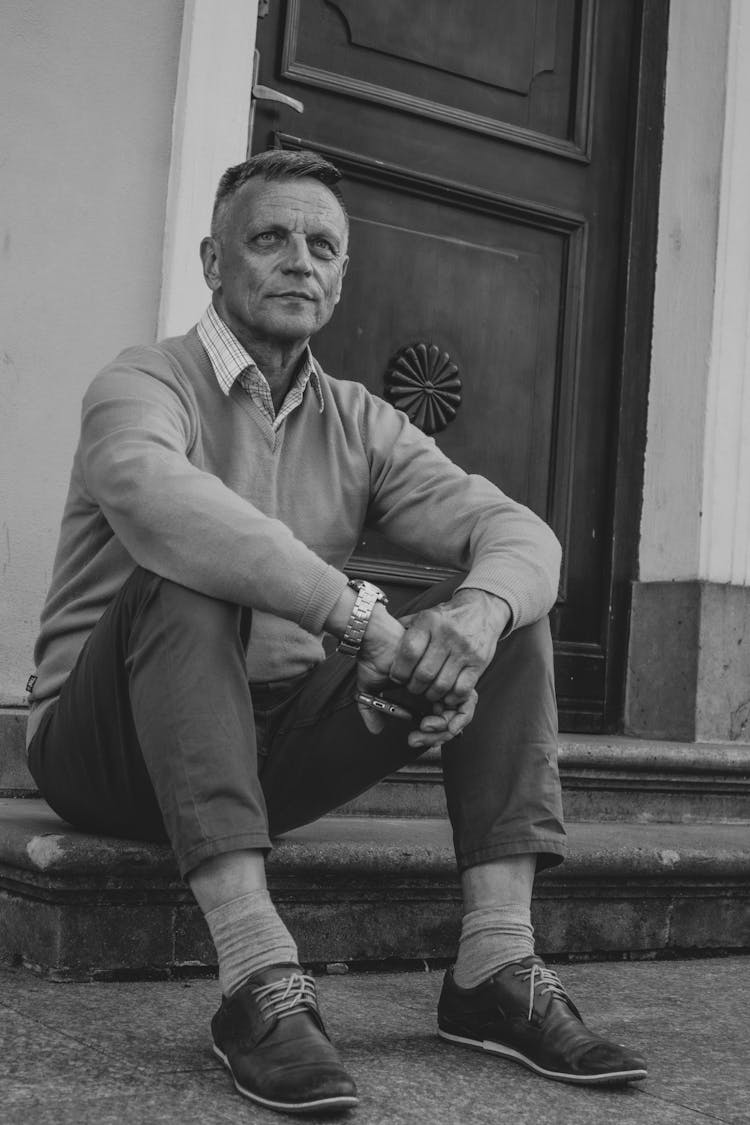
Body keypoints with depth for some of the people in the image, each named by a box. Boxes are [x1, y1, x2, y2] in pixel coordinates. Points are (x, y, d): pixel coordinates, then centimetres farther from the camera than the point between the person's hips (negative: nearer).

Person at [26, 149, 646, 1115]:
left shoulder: (359, 423, 8)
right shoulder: (145, 383, -8)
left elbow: (522, 534, -5)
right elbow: (154, 496, -34)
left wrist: (473, 620, -29)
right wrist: (358, 615, -42)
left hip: (276, 744, 5)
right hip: (108, 741, -5)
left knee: (506, 603, -7)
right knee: (180, 577, -34)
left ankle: (496, 971, -18)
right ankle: (260, 984, -38)